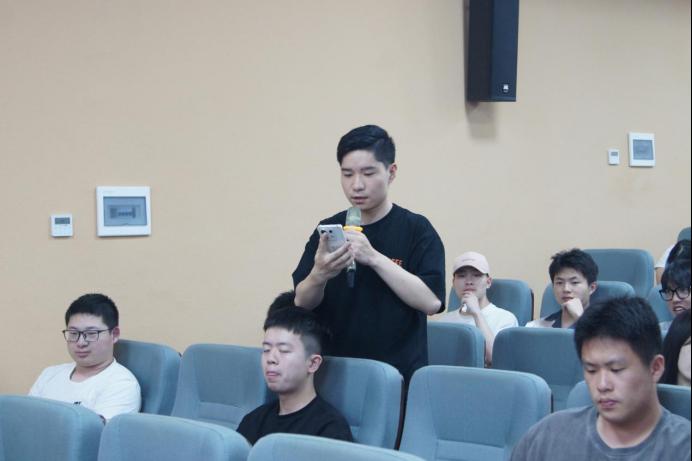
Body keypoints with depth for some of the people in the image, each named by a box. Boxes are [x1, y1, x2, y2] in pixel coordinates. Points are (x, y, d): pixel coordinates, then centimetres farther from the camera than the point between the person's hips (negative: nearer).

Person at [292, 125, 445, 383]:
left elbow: (431, 301, -16)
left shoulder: (416, 230, -5)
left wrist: (374, 258, -24)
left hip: (397, 372, -2)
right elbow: (302, 303, 0)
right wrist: (319, 275, -22)